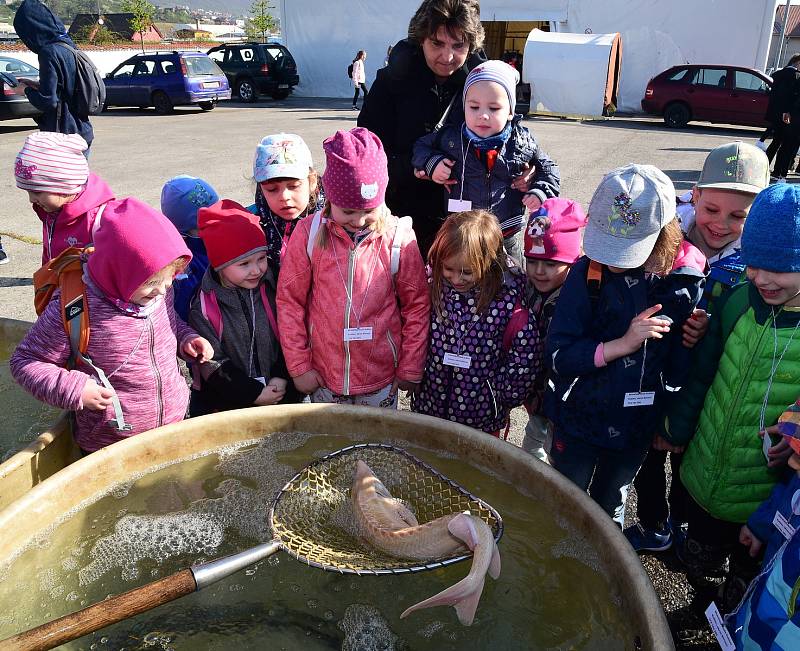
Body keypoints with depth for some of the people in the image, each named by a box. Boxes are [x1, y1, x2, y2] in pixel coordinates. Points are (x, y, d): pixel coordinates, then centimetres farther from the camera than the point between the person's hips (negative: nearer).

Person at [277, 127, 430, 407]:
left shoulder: (399, 237, -10)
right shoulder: (309, 234, -9)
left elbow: (417, 305, -3)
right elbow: (289, 302, -3)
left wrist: (411, 370, 0)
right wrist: (298, 366, -2)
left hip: (381, 379, 0)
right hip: (323, 376, 1)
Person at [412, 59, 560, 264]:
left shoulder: (523, 142, -4)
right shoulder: (450, 138, -7)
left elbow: (547, 168, 11)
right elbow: (421, 146, 9)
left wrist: (541, 192, -6)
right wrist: (431, 162, -11)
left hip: (507, 236, 1)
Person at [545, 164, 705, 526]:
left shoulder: (684, 279, -12)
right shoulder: (588, 272, -19)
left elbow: (682, 361, -2)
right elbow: (558, 356, -20)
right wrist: (623, 344, -29)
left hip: (637, 426, 2)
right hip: (579, 420, -2)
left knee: (610, 506, 26)